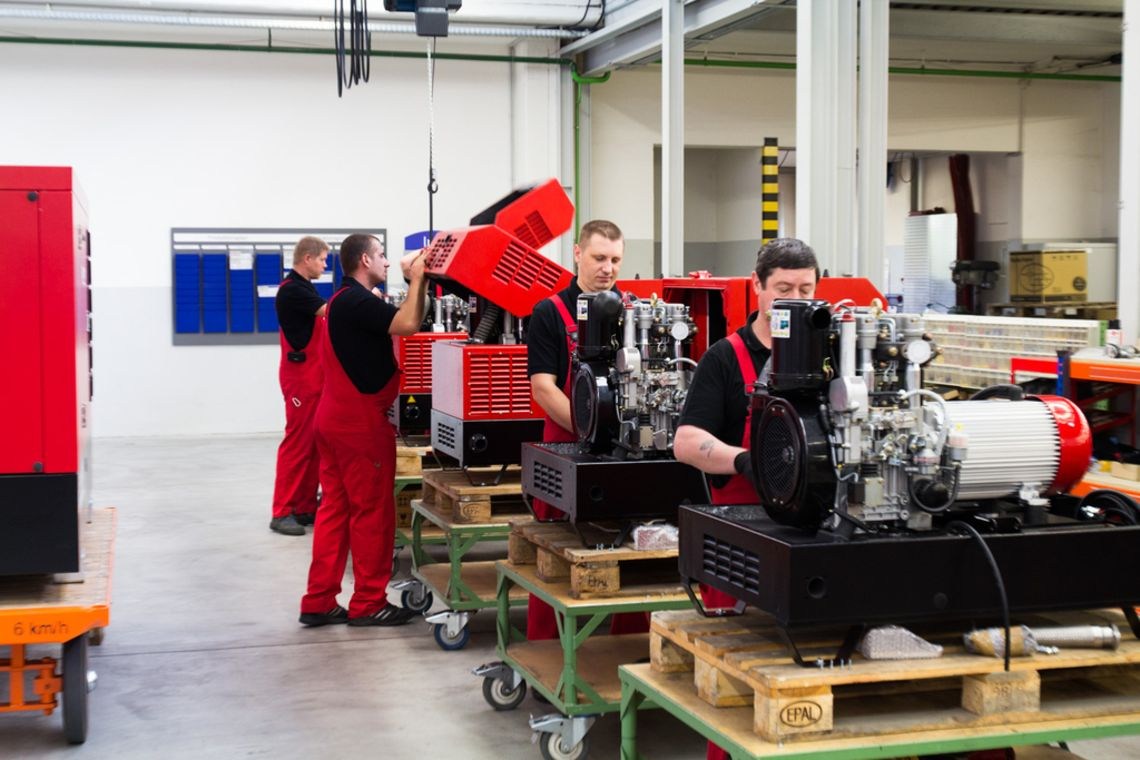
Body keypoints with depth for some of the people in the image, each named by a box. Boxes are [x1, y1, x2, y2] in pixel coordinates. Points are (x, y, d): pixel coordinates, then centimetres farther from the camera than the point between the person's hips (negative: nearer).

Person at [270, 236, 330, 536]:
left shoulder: (304, 287, 16)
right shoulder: (291, 290, -15)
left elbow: (322, 319, 20)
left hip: (314, 374, 10)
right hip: (301, 374, -10)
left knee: (313, 444, 9)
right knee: (297, 443, -8)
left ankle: (306, 506, 14)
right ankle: (282, 512, -4)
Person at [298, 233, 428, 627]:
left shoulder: (346, 300, 17)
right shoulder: (357, 301, -17)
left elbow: (396, 323, 18)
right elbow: (408, 324, -28)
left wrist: (417, 282, 10)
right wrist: (417, 279, -15)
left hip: (337, 420, 10)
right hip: (360, 422, -10)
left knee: (334, 509, 10)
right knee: (372, 511, -1)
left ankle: (319, 602, 12)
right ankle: (368, 604, 6)